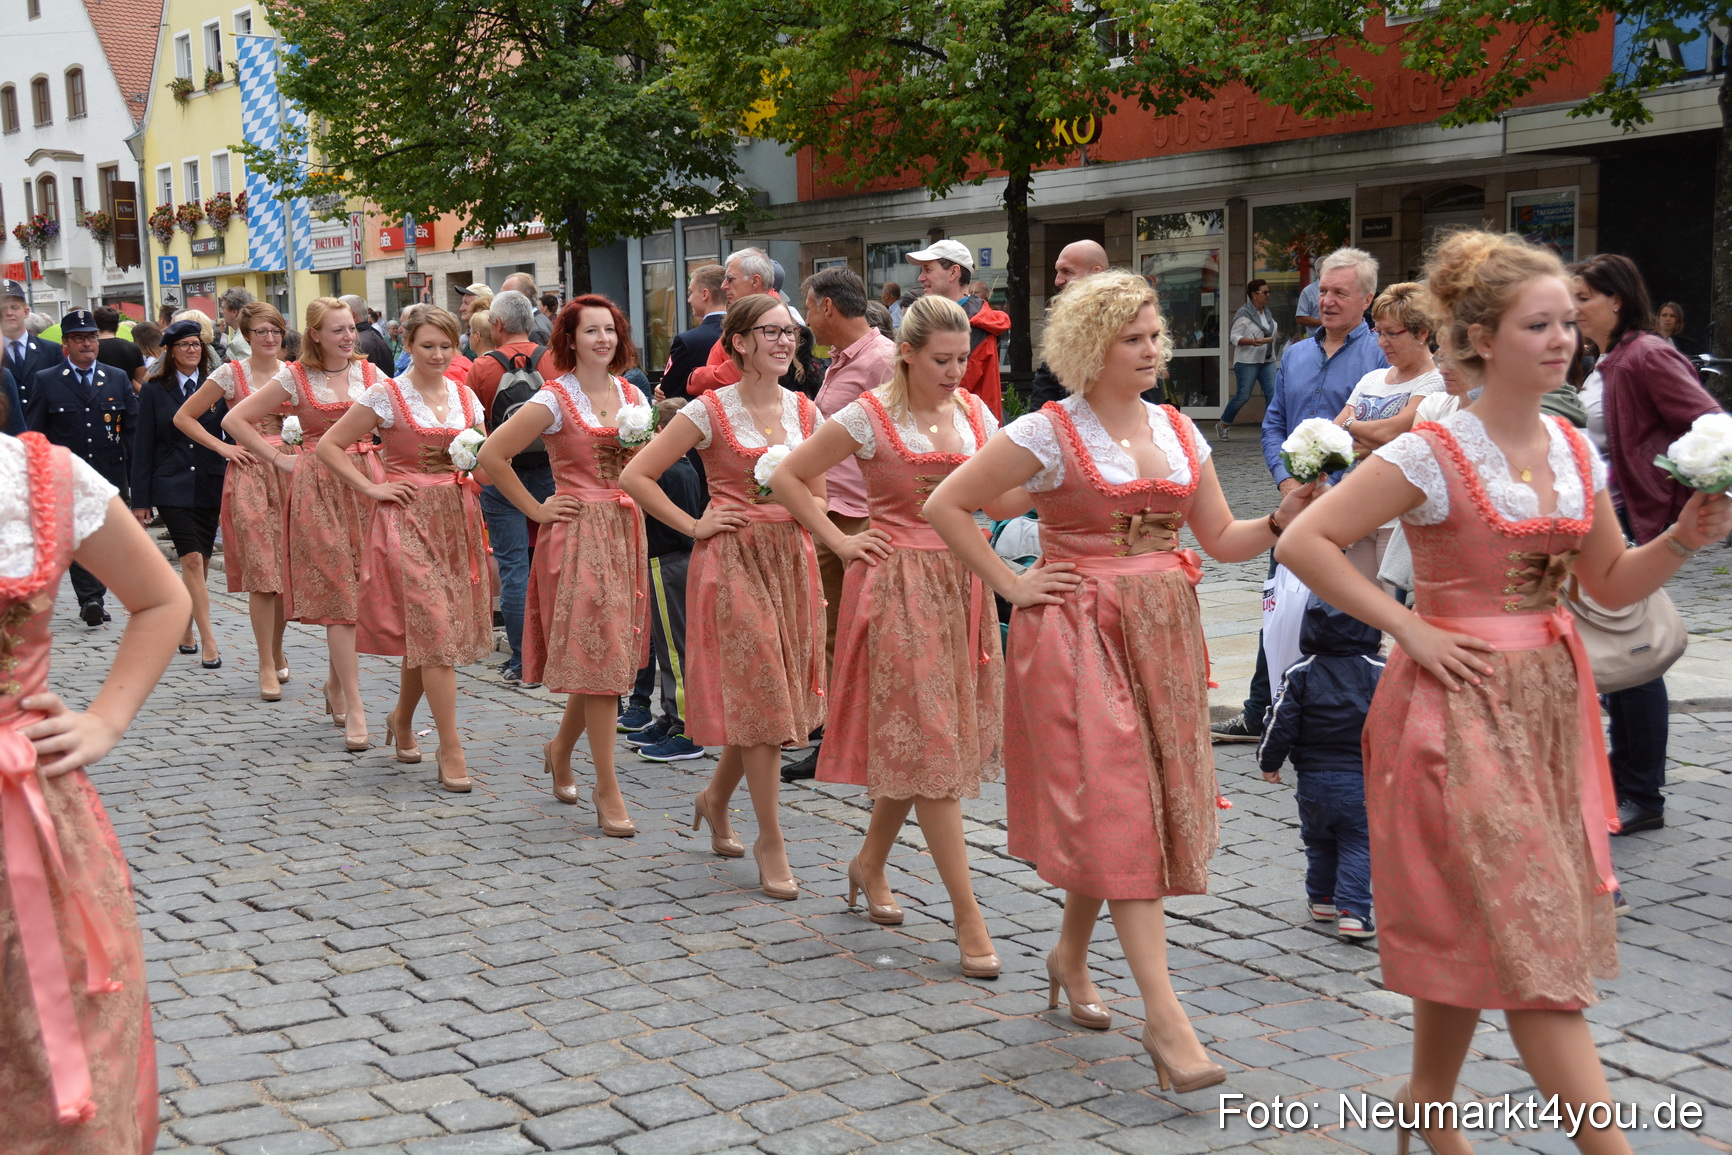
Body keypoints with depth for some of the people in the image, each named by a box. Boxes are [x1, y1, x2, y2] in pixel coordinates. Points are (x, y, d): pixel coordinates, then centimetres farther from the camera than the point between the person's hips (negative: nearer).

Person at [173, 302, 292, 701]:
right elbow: (183, 417, 6)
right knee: (260, 570, -7)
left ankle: (277, 649, 25)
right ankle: (267, 665, -4)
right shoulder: (230, 374, 1)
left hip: (290, 473, 3)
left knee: (288, 567, 6)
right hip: (249, 476, -3)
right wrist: (222, 446, -2)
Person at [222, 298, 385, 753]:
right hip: (318, 488, -3)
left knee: (360, 588, 4)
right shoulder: (295, 378, 0)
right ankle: (354, 709, -8)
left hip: (366, 482, 3)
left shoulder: (368, 372, 7)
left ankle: (335, 682, 28)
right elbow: (235, 420, 2)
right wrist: (280, 459, -2)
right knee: (338, 593, -7)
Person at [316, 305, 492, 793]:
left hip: (457, 519, 5)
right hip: (407, 519, -5)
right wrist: (371, 488, -8)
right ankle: (451, 751, -10)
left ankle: (402, 719, 34)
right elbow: (329, 447, -3)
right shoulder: (386, 396, -5)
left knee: (426, 631, 9)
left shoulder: (465, 397, 10)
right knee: (434, 628, -12)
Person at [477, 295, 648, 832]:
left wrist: (643, 438, 4)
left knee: (610, 656, 10)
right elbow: (492, 454, -8)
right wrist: (535, 509, -6)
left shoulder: (632, 395, 10)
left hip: (624, 531, 6)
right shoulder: (555, 399, -7)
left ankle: (561, 749, 35)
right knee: (599, 655, -7)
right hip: (578, 532, -6)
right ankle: (608, 791, -1)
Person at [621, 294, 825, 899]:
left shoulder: (804, 410, 6)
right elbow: (635, 475, -8)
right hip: (733, 560, -5)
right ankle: (771, 843, 6)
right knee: (759, 697, -5)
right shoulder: (710, 411, -8)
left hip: (791, 560, 5)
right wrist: (693, 525, -8)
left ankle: (716, 797, 35)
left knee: (780, 696, 10)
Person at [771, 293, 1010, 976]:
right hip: (899, 585, -5)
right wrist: (838, 540, -6)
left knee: (913, 742, 12)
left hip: (962, 583, 5)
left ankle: (870, 864, 35)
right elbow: (788, 477, -2)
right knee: (929, 743, -5)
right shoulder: (870, 416, -7)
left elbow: (1000, 498, 10)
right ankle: (967, 915, -3)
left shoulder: (974, 413, 8)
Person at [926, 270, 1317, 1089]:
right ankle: (1164, 1016, -11)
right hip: (1077, 633, -6)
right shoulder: (1049, 433, -8)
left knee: (1128, 808, 10)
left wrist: (1284, 520, -6)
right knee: (1118, 810, -10)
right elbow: (945, 505, -6)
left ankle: (1071, 955, 34)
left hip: (1163, 631, 6)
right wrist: (1011, 585, -8)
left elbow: (1222, 541, 12)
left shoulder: (1179, 431, 10)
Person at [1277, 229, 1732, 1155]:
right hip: (1461, 703, -7)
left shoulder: (1576, 452, 7)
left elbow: (1613, 584, 14)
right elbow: (1303, 542, -16)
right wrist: (1407, 629, -16)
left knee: (1474, 926, 14)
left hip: (1550, 701, 7)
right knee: (1530, 933, -5)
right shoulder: (1433, 456, -13)